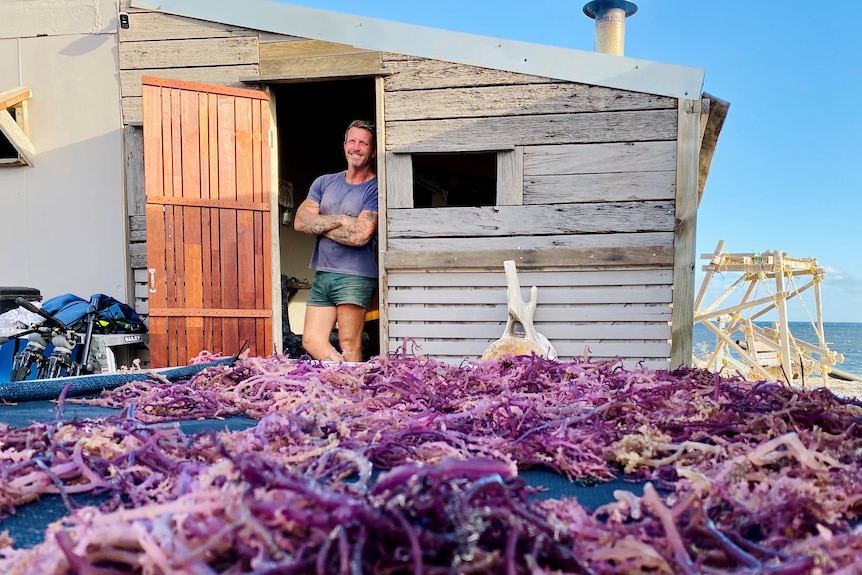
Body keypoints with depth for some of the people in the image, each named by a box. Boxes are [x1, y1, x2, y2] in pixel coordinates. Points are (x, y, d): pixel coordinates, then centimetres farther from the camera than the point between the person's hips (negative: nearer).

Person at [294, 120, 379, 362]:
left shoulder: (375, 189, -3)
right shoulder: (324, 182, 14)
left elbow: (360, 235, -16)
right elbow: (300, 222, 2)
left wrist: (319, 226, -3)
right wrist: (340, 220, -8)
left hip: (354, 277, -6)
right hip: (322, 275, 6)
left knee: (349, 345, -2)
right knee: (311, 341, 5)